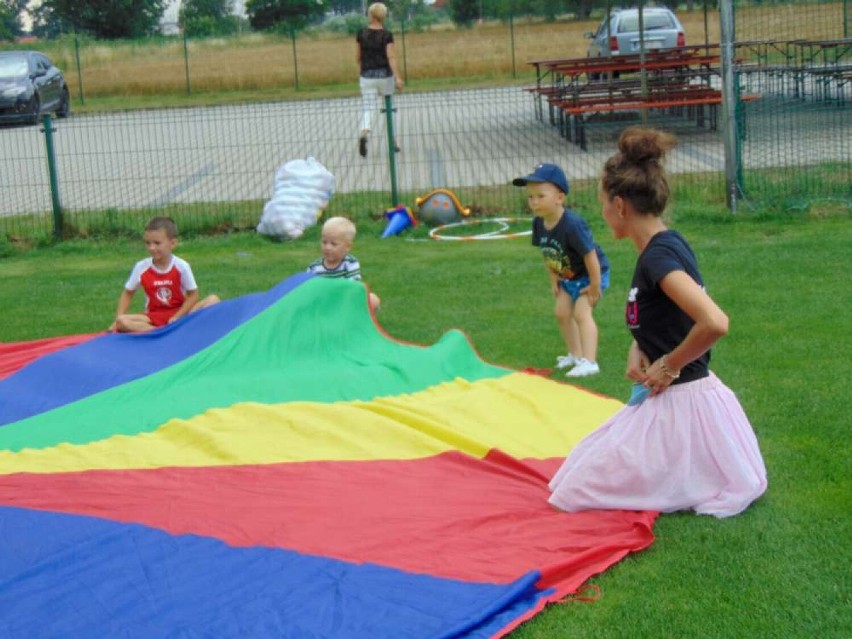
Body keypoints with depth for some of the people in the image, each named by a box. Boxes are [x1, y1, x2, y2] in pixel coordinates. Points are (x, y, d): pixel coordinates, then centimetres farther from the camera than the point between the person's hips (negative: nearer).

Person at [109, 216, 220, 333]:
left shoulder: (181, 266, -12)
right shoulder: (141, 267, -7)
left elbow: (193, 295, -6)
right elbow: (128, 293, 5)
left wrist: (177, 317, -16)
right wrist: (118, 319, -6)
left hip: (180, 312, -1)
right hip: (154, 317, 1)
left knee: (213, 300, -24)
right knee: (122, 322, -26)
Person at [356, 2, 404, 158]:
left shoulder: (361, 34, 0)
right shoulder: (387, 35, -8)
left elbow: (358, 57, 8)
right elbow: (391, 57, -18)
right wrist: (398, 78, -22)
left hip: (367, 77, 1)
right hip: (385, 75, -1)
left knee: (367, 110, -3)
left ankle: (363, 136, -32)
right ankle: (393, 143, 20)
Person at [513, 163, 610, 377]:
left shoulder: (572, 224, -36)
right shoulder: (538, 223, -12)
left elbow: (590, 255, -32)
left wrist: (595, 285, -25)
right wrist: (553, 279, 6)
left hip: (591, 273, -8)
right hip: (568, 277, 8)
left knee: (581, 312, -18)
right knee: (561, 312, 11)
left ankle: (589, 362, -19)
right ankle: (575, 355, 28)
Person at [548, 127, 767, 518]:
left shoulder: (657, 257, -23)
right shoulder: (668, 244, 6)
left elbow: (715, 323, -36)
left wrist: (668, 366, -20)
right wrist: (638, 348, 4)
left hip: (677, 403, -10)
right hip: (670, 397, 10)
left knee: (579, 492, -1)